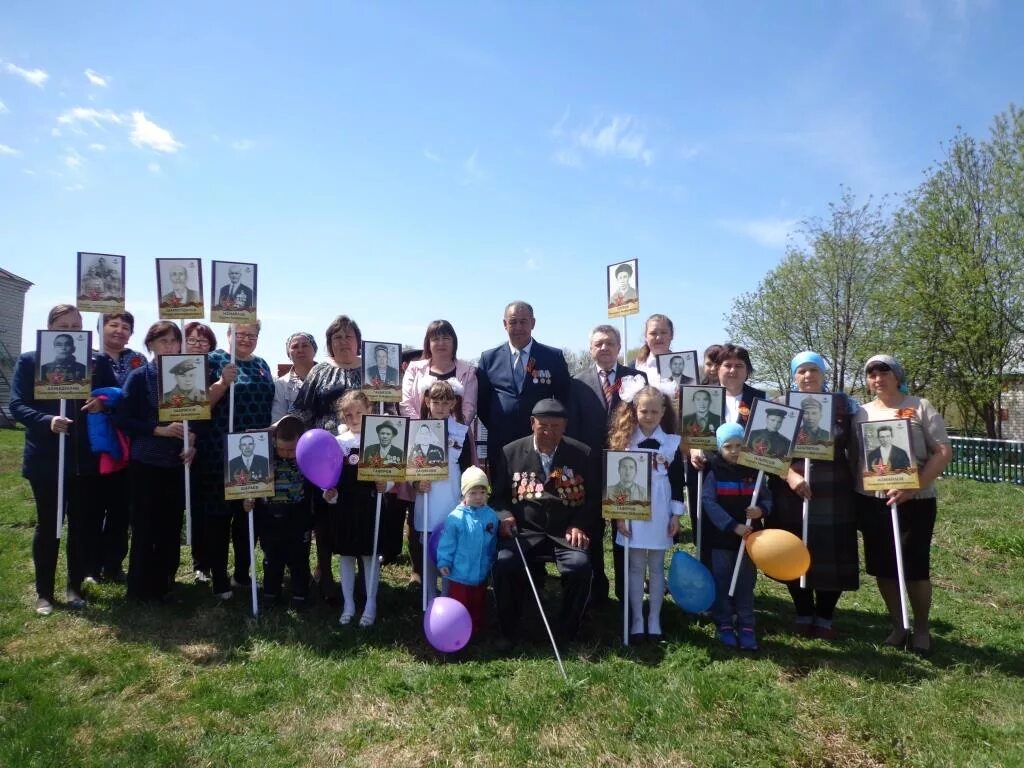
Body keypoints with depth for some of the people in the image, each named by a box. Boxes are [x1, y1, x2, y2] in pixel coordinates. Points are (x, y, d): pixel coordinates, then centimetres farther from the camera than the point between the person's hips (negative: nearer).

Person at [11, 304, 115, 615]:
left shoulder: (97, 361, 5)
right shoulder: (29, 360, 0)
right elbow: (17, 406, -6)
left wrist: (103, 402, -16)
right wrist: (47, 421, -23)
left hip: (85, 457, 2)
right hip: (45, 457, -1)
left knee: (81, 523, 9)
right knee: (47, 524, 8)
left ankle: (75, 587, 23)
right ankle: (44, 593, 21)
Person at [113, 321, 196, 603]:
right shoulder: (139, 376, -2)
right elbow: (122, 419, -7)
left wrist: (193, 445, -6)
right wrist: (160, 430, -17)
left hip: (177, 463, 3)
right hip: (146, 463, -3)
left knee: (171, 527, 8)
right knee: (145, 527, 4)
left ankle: (164, 586, 23)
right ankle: (140, 589, 18)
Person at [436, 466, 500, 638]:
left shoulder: (491, 516, -5)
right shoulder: (456, 517, -17)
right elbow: (447, 543, -10)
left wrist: (492, 563, 16)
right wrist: (443, 562, -15)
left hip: (481, 574, 4)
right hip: (459, 574, -4)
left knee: (478, 606, 20)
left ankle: (477, 632, 37)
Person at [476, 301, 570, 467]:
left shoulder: (554, 357, 3)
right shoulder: (489, 358, 7)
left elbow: (564, 398, 8)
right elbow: (481, 400, 13)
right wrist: (494, 428, 5)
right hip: (500, 445, 1)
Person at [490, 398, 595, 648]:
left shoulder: (582, 454, 6)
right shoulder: (510, 452, 7)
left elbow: (593, 496, 8)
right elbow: (497, 494, 11)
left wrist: (579, 525, -8)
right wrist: (504, 515, -10)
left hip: (565, 532, 0)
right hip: (524, 531, 0)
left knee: (581, 566, -28)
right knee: (505, 563, -28)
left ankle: (566, 634, -3)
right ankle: (508, 632, -3)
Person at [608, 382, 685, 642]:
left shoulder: (672, 442, 1)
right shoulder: (623, 441, -1)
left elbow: (678, 481, 3)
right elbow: (617, 479, -1)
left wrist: (676, 514, 0)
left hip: (660, 513, 1)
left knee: (656, 567, 10)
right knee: (635, 566, 7)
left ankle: (654, 621, 20)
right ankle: (636, 621, 16)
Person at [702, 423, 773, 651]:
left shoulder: (755, 472, 2)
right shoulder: (714, 473, -5)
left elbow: (767, 499, 7)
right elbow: (709, 503, -12)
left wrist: (761, 510, -17)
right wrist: (733, 526, -18)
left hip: (749, 537, 2)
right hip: (721, 537, -2)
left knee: (746, 583, 7)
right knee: (722, 582, 7)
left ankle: (747, 627, 17)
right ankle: (724, 625, 19)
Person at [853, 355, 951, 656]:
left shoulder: (920, 407, -2)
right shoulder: (862, 413, 8)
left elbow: (943, 452, -7)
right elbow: (853, 456, 11)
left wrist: (913, 487, -18)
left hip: (915, 502, -3)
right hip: (871, 502, 3)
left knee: (915, 568, 2)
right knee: (883, 568, 9)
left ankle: (921, 629, 24)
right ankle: (898, 626, 27)